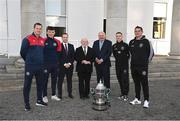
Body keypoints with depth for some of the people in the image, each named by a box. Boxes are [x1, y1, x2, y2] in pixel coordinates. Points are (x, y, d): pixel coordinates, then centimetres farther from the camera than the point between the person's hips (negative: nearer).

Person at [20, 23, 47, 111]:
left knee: (40, 84, 13)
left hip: (40, 66, 6)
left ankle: (39, 100, 28)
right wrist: (28, 60, 9)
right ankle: (26, 104, 10)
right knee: (27, 85, 0)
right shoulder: (27, 39, -7)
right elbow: (22, 52, -3)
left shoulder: (42, 40, 10)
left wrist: (40, 60, 15)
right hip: (30, 66, -6)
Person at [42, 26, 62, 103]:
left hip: (55, 64, 4)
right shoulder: (43, 41, -5)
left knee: (54, 79, 12)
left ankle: (53, 95, 25)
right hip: (46, 64, -4)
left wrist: (56, 59, 3)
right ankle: (45, 96, 14)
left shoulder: (57, 42, 6)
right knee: (45, 80, 2)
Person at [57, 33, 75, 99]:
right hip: (61, 66, -3)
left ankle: (70, 93, 15)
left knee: (69, 80, 8)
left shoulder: (71, 46, 11)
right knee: (60, 80, 1)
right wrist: (64, 64, -11)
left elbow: (73, 56, 7)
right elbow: (59, 57, -6)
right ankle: (59, 94, 9)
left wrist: (69, 63, -5)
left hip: (70, 66, 3)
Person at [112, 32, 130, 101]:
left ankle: (126, 94, 3)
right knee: (119, 79, 10)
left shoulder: (125, 45, -6)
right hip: (117, 65, 5)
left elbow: (128, 55, 0)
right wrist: (118, 60, 13)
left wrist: (124, 60, 3)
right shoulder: (114, 46, 7)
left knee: (125, 79, -5)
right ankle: (122, 93, 21)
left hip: (124, 65, -5)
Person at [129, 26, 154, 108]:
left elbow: (151, 52, 0)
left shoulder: (146, 41, -5)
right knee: (136, 83, 12)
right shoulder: (131, 42, 10)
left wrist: (146, 61, 1)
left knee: (144, 84, 0)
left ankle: (146, 101, 8)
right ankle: (137, 99, 22)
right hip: (133, 66, 5)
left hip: (143, 67, -5)